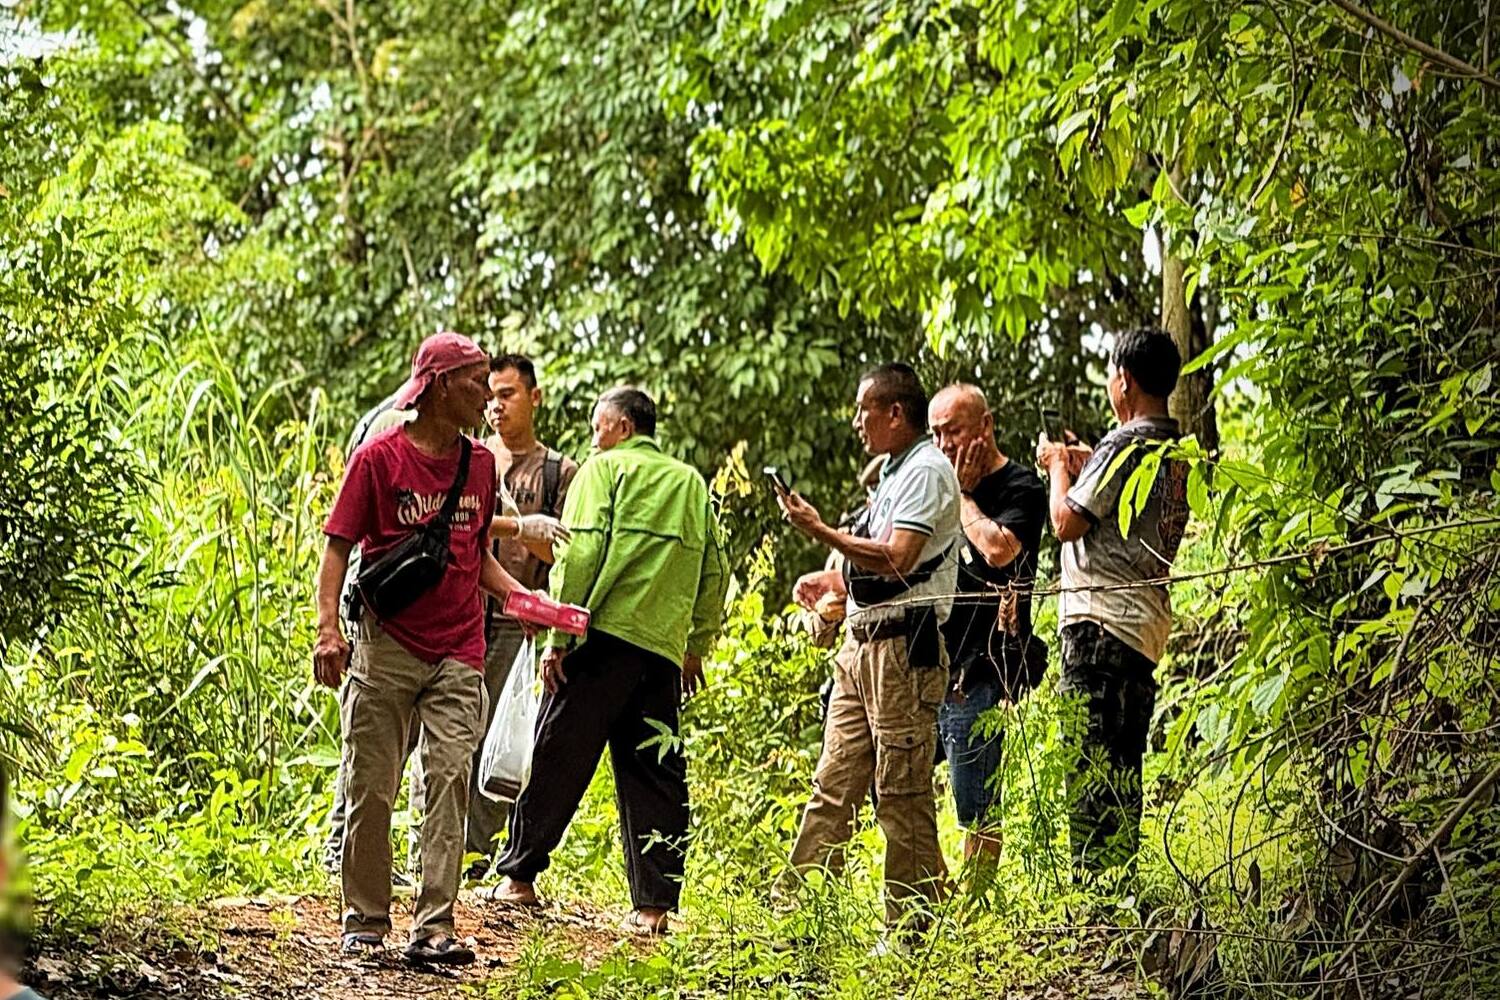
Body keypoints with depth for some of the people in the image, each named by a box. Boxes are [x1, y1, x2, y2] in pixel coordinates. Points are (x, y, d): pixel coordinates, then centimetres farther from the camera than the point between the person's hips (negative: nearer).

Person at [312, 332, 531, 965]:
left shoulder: (478, 463, 12)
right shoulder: (381, 457, -3)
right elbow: (338, 547, -4)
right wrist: (327, 628, -16)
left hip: (457, 656, 4)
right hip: (386, 646, -3)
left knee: (449, 782, -5)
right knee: (371, 788, 2)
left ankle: (433, 928, -6)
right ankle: (365, 922, 13)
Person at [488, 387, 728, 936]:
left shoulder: (605, 469, 2)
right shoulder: (692, 484, 18)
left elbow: (580, 552, -9)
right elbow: (714, 572, 15)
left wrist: (559, 635, -9)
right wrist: (697, 648, 21)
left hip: (605, 634, -4)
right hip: (663, 649, 5)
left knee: (558, 760, 4)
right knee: (655, 776, 5)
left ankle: (519, 875, 10)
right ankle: (654, 904, 1)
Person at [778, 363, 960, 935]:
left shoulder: (927, 470, -10)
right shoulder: (894, 471, 22)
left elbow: (896, 560, -21)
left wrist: (822, 532, -15)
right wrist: (832, 581, 15)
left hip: (903, 645, -10)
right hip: (862, 645, 10)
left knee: (902, 793, -7)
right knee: (834, 783, 6)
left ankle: (910, 925, -3)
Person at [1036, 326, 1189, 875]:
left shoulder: (1126, 444, -13)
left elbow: (1067, 522, -12)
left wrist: (1059, 466, 4)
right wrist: (1082, 466, 27)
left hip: (1102, 615, -9)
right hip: (1148, 621, 9)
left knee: (1088, 757, -9)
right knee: (1123, 762, 13)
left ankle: (1090, 875, -12)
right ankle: (1121, 870, 15)